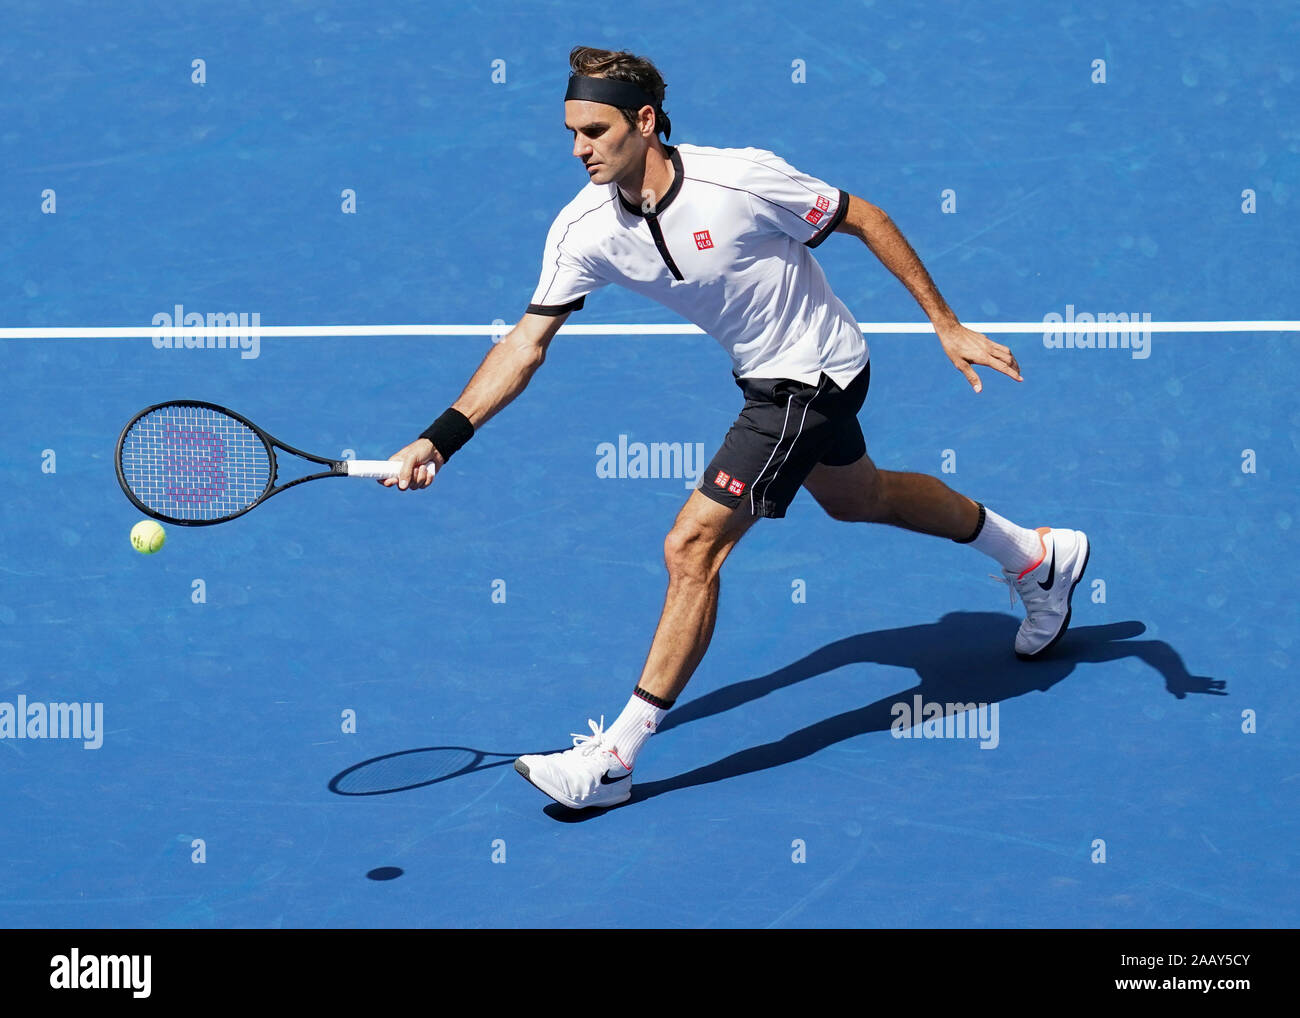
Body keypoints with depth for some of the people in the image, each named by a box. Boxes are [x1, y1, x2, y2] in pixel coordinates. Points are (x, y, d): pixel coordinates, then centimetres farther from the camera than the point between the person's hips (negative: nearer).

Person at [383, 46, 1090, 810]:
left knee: (692, 547, -14)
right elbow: (528, 342, -11)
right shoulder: (583, 231, -13)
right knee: (858, 498, 29)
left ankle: (613, 760, -6)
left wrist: (949, 327, -13)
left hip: (814, 376, -8)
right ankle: (1039, 558, 52)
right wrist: (440, 438, -21)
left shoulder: (741, 179, -29)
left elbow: (866, 219, -16)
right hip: (763, 375, 8)